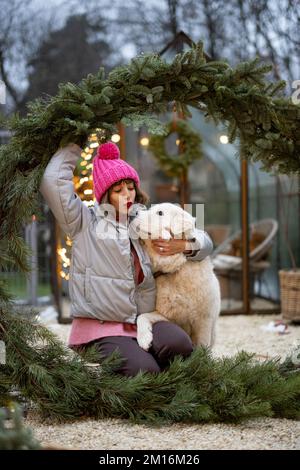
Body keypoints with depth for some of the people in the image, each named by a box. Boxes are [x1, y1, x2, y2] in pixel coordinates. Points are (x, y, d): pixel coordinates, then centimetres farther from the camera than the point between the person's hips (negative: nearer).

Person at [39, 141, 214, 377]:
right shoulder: (86, 221, 5)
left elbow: (204, 242, 20)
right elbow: (53, 181, -8)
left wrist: (183, 245, -4)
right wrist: (74, 147, 5)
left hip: (145, 322, 4)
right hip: (100, 328, -4)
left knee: (179, 344, -27)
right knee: (143, 371, -28)